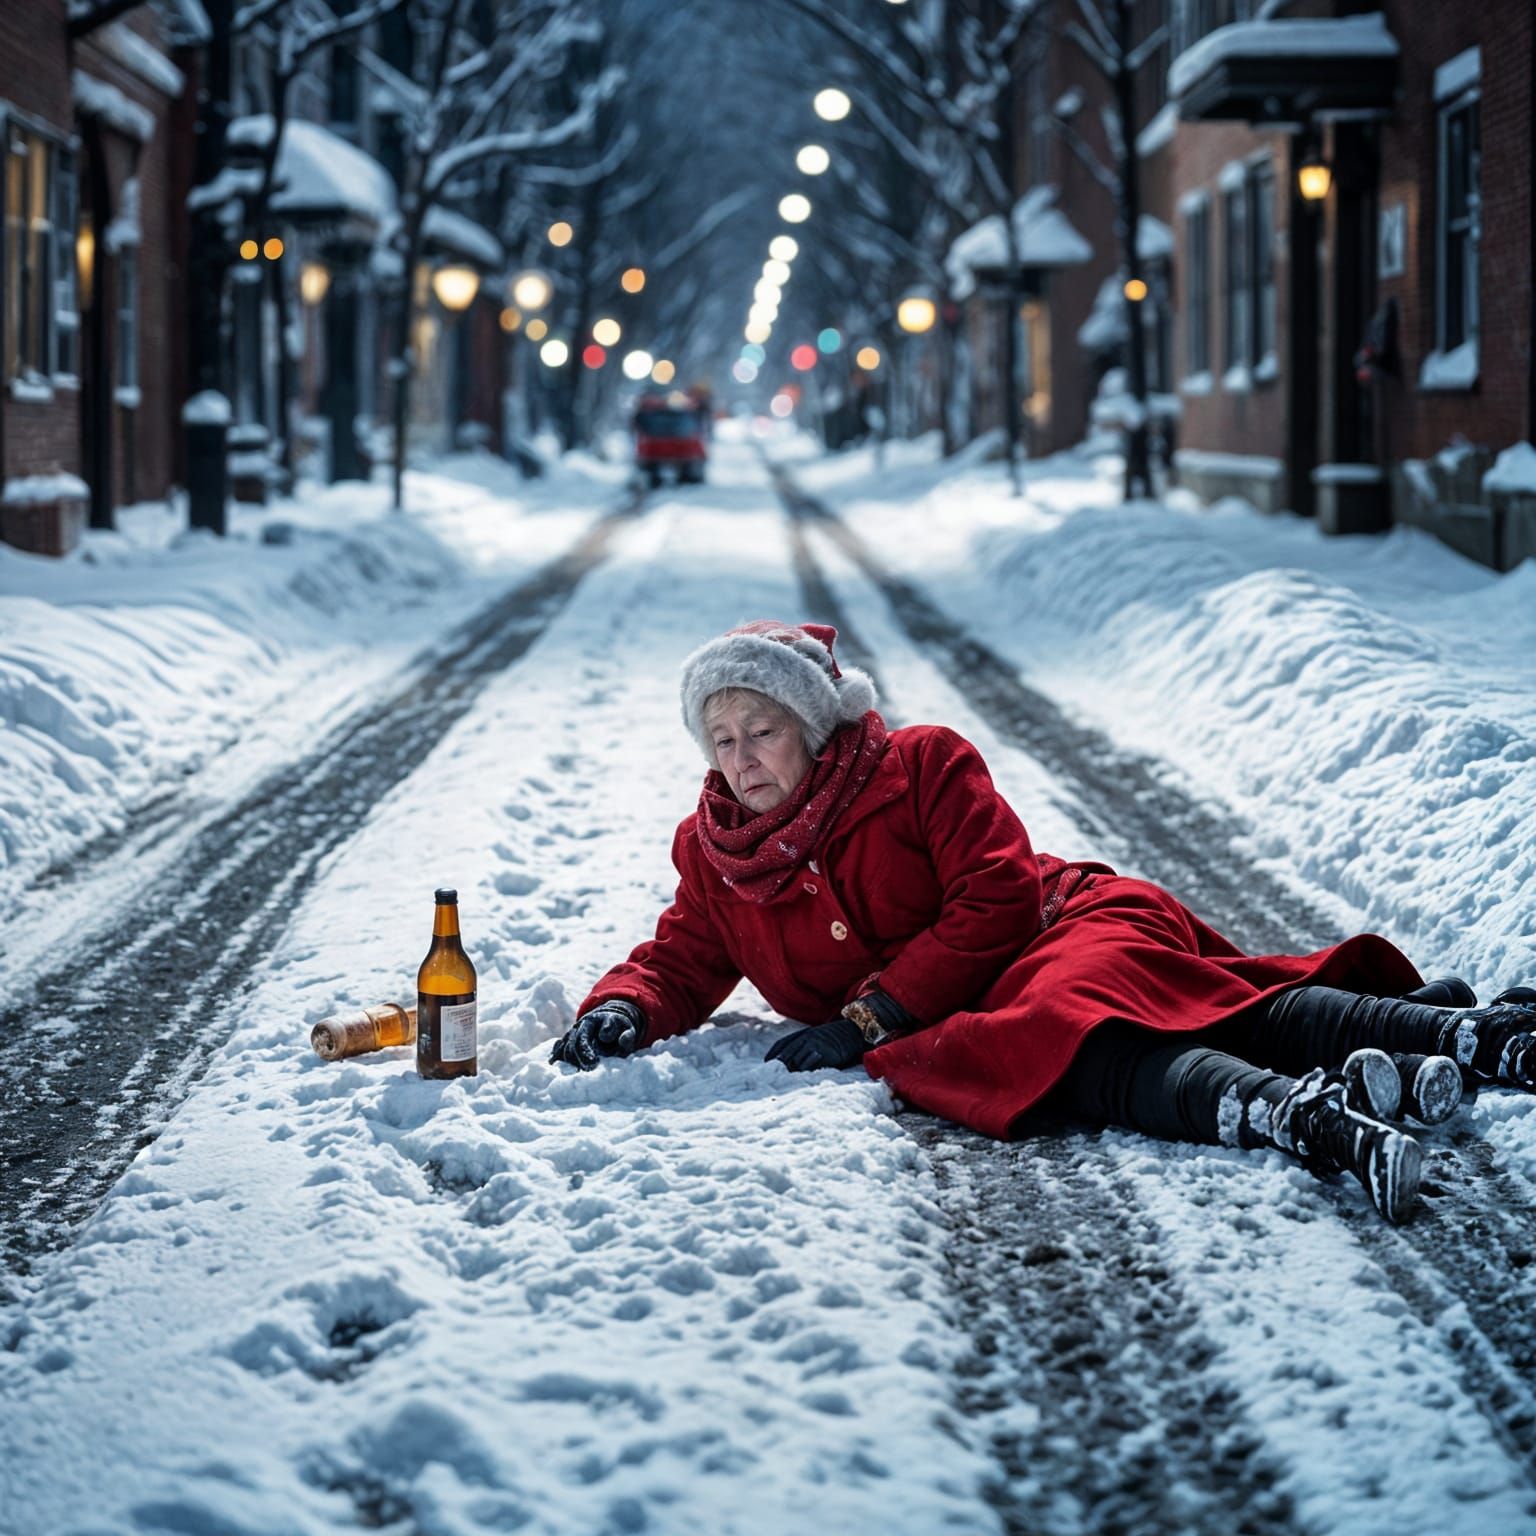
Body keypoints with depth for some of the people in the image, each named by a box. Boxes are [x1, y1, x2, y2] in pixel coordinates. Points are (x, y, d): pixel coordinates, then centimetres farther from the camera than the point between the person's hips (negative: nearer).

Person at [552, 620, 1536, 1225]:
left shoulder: (922, 766, 1)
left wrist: (871, 1016, -13)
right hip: (969, 1018, 3)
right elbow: (683, 963, 24)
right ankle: (1301, 1117, -52)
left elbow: (993, 902, -6)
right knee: (1044, 1052, -30)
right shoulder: (713, 856, 14)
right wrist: (624, 1011, -1)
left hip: (1070, 927, -3)